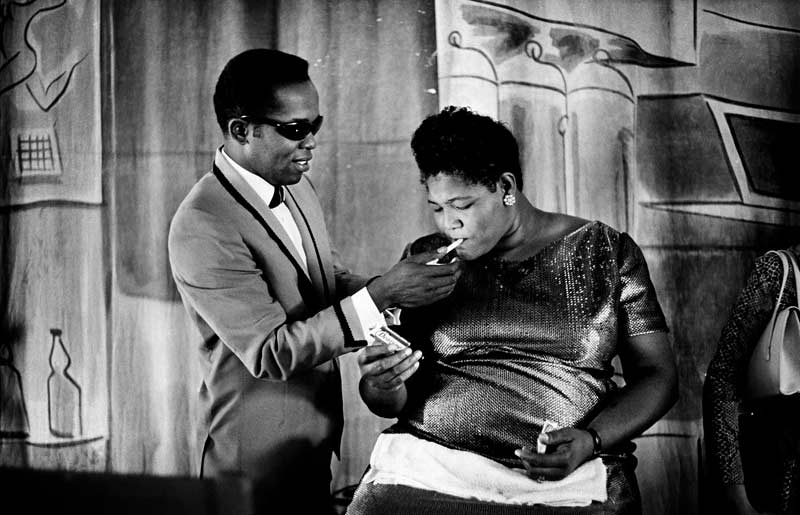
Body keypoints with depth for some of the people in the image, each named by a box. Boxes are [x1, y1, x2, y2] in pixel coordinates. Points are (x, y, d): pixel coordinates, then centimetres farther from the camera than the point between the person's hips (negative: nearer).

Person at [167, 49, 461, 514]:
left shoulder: (295, 187, 5)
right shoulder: (203, 230, -23)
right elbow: (270, 353, -25)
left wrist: (395, 290, -2)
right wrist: (379, 296, -28)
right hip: (261, 460, -8)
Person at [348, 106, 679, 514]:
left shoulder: (608, 252, 6)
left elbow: (657, 376, 5)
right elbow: (392, 403, 15)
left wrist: (591, 441, -11)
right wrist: (381, 385, -9)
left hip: (568, 479, -1)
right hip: (429, 472, 1)